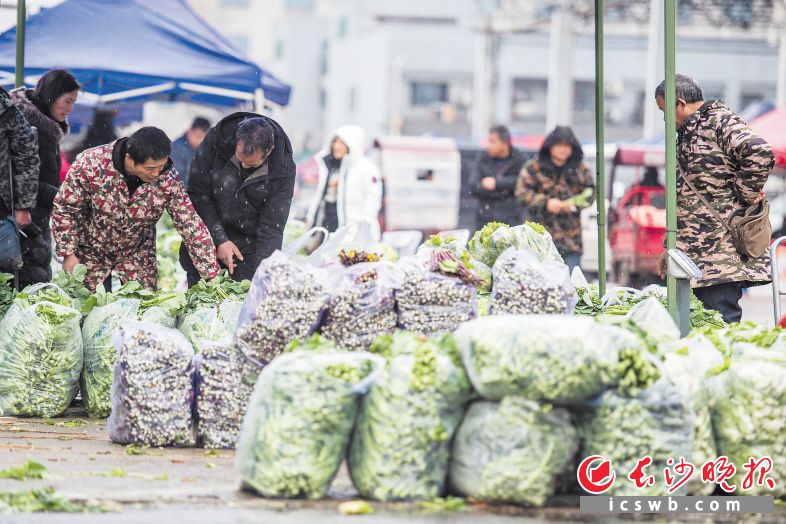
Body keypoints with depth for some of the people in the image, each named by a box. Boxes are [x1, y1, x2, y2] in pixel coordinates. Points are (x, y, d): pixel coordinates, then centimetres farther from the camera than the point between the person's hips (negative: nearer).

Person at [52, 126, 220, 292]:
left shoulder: (168, 180, -24)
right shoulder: (90, 165, -29)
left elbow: (192, 227, -18)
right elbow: (65, 209, -15)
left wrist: (211, 275, -20)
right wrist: (68, 254, -16)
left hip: (137, 253, 1)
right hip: (91, 250, -1)